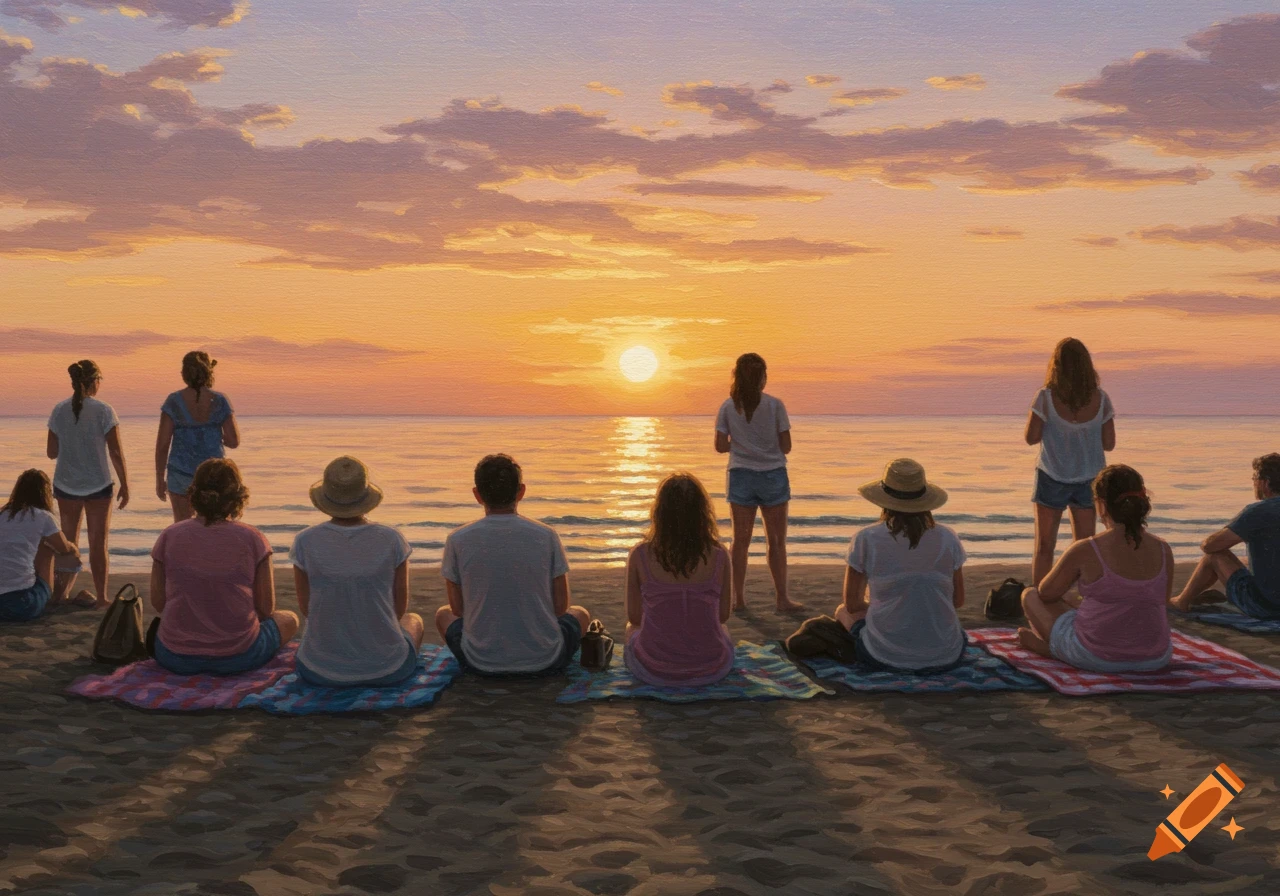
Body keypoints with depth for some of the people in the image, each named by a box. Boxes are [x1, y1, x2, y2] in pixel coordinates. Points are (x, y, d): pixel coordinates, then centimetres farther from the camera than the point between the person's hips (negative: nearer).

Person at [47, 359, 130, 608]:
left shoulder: (59, 411, -1)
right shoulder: (103, 411, -11)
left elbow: (51, 452, 3)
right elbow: (116, 452, -12)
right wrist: (125, 485, -4)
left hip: (66, 485, 3)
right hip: (98, 485, -3)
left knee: (69, 541, 17)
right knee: (98, 543, 5)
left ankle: (61, 591, 23)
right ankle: (101, 597, 8)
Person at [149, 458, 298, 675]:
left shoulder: (169, 537, -7)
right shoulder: (253, 540, -12)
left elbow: (158, 603, 1)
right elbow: (266, 608, -6)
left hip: (176, 657, 3)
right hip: (237, 656, -2)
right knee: (289, 620, 26)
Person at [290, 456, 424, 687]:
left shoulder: (305, 542, -13)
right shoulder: (392, 540, -14)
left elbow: (305, 605, 2)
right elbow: (400, 605, 0)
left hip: (320, 671, 1)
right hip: (386, 669, -1)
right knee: (413, 620, 34)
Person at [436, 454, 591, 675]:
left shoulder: (457, 540, -8)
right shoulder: (546, 536, -8)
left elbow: (457, 608, 3)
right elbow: (560, 606, -1)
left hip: (481, 663, 0)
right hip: (544, 661, 0)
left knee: (443, 614, 30)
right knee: (581, 614, 31)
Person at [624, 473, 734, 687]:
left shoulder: (640, 555, -12)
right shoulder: (718, 555, -10)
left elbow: (634, 616, -1)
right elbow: (723, 615, 2)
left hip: (653, 670, -1)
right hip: (711, 669, 1)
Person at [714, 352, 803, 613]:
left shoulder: (728, 407, -2)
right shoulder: (774, 405, -8)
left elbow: (721, 445, -4)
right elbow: (786, 446, -8)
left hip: (740, 475, 2)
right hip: (773, 475, -2)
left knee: (741, 539, 8)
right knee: (776, 540, 7)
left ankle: (738, 597, 12)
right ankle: (782, 599, 10)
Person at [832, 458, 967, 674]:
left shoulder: (866, 540, -7)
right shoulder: (948, 539, -2)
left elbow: (852, 604, 2)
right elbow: (959, 601, 9)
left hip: (885, 656, -4)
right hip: (946, 656, 4)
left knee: (842, 612, 26)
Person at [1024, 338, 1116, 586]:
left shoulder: (1046, 398, -15)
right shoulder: (1100, 399, -7)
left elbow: (1031, 437, -9)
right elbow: (1109, 443, -3)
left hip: (1052, 478, -2)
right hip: (1089, 479, 2)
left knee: (1044, 547, 10)